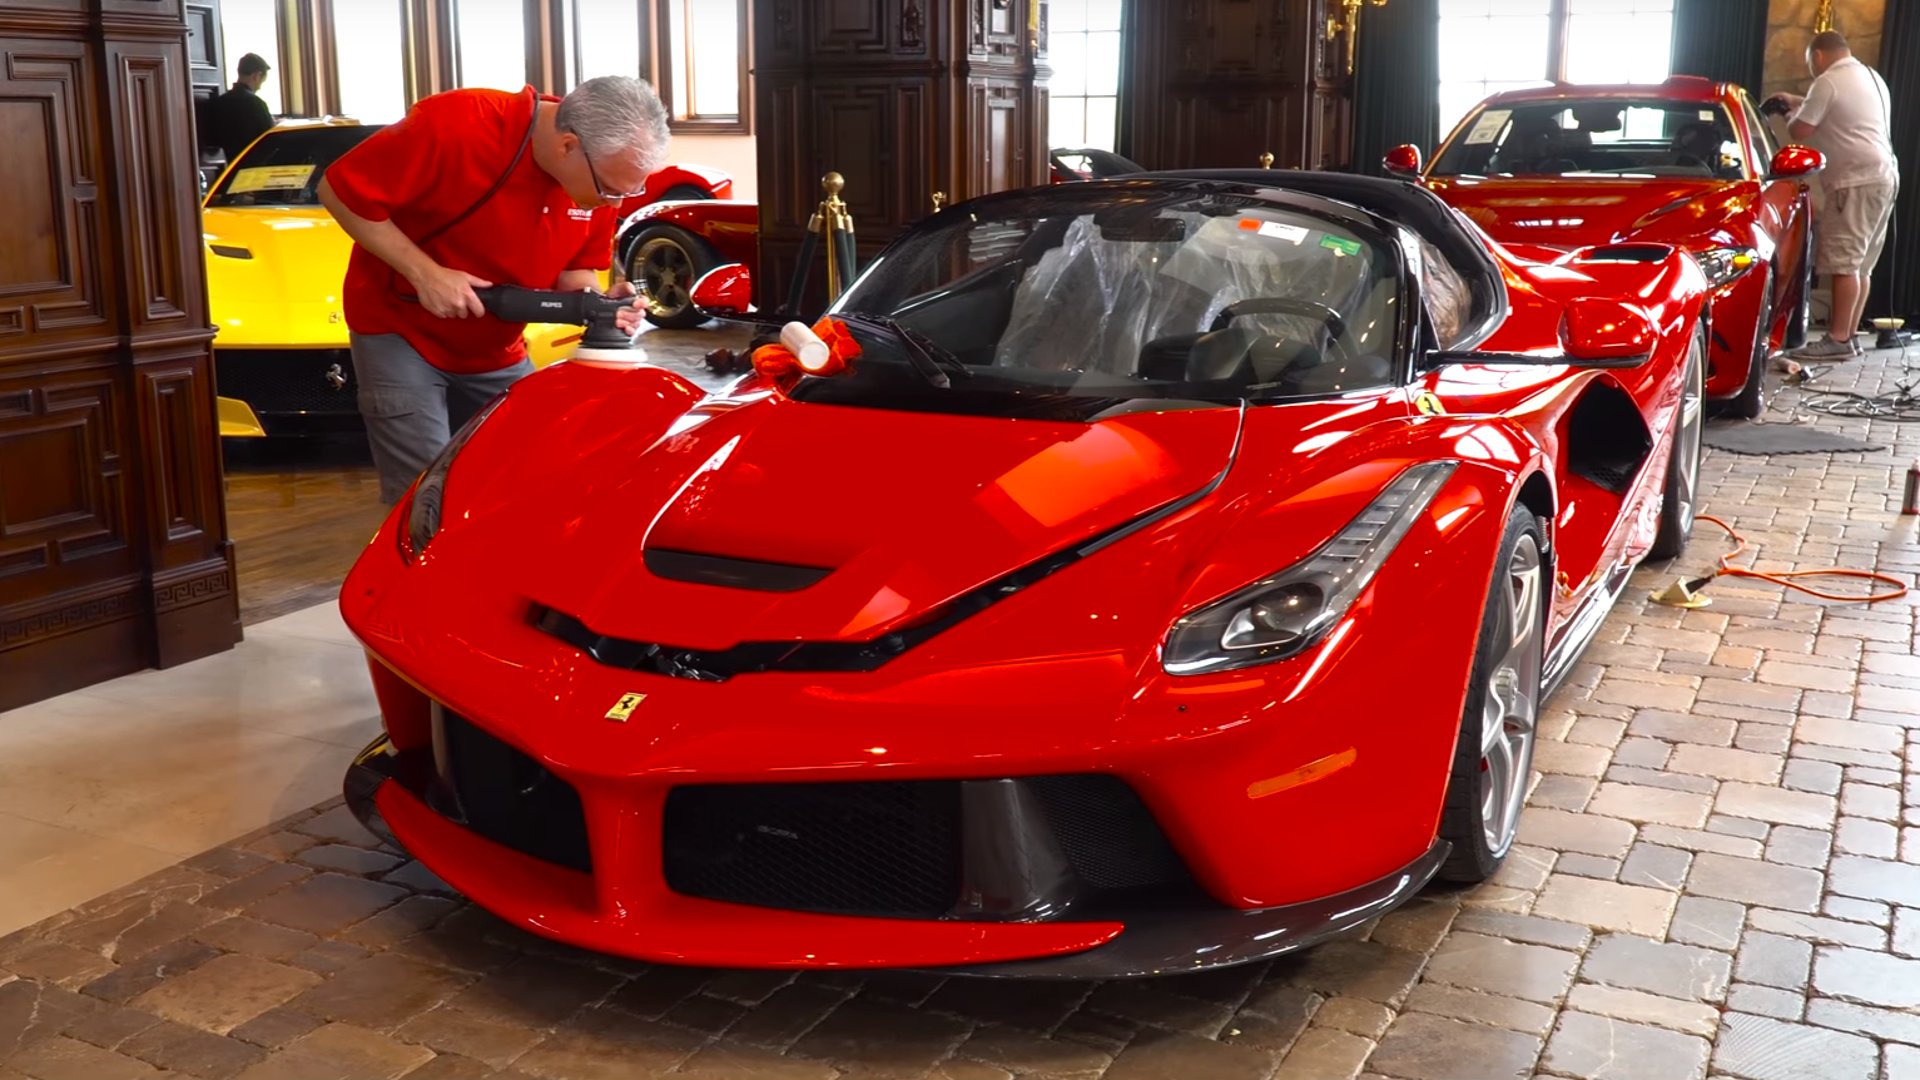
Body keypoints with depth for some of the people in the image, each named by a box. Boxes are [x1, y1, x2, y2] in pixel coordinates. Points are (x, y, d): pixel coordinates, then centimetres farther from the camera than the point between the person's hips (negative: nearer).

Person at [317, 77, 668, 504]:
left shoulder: (602, 173, -12)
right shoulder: (456, 126, -30)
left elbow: (573, 270, 1)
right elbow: (339, 190, -20)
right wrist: (424, 273, -26)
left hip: (496, 352, 5)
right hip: (400, 330, -5)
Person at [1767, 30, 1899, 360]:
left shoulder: (1829, 81, -8)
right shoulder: (1871, 77, 22)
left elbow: (1800, 131, -7)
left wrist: (1793, 116, 15)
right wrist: (1799, 102, 40)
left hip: (1857, 181, -10)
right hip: (1884, 176, 10)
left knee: (1844, 263, -12)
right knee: (1860, 264, 9)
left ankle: (1838, 340, -14)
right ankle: (1848, 336, 10)